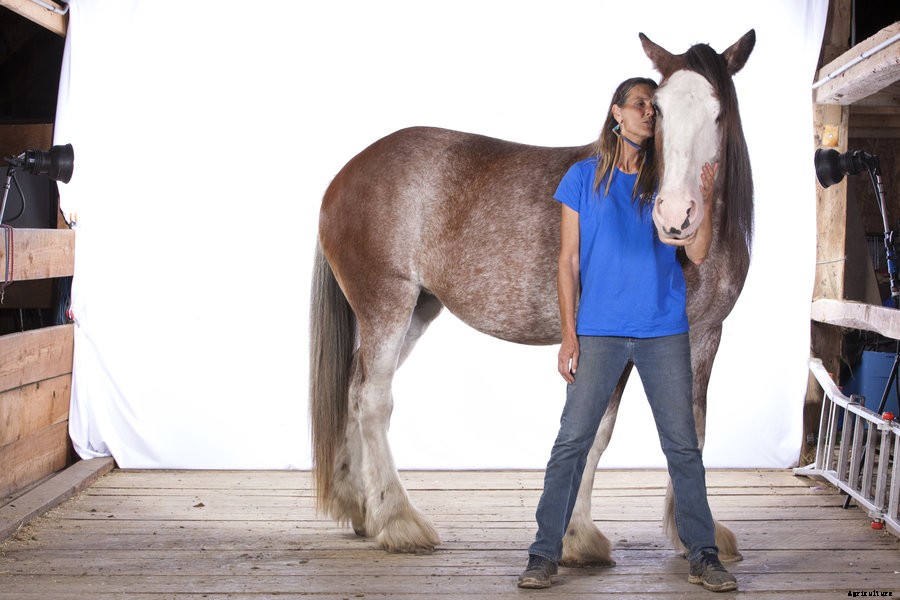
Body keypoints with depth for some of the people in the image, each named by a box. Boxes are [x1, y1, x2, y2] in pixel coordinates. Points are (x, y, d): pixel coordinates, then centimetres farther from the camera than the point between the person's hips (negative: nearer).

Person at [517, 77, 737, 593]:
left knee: (684, 446, 6)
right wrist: (569, 334, -4)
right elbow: (569, 261, 2)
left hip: (665, 332, 2)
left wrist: (706, 199, -13)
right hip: (599, 332, -1)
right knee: (572, 442, -2)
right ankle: (545, 553, 7)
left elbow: (697, 254, 3)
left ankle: (704, 555, 16)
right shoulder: (583, 178, 4)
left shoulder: (668, 179, 8)